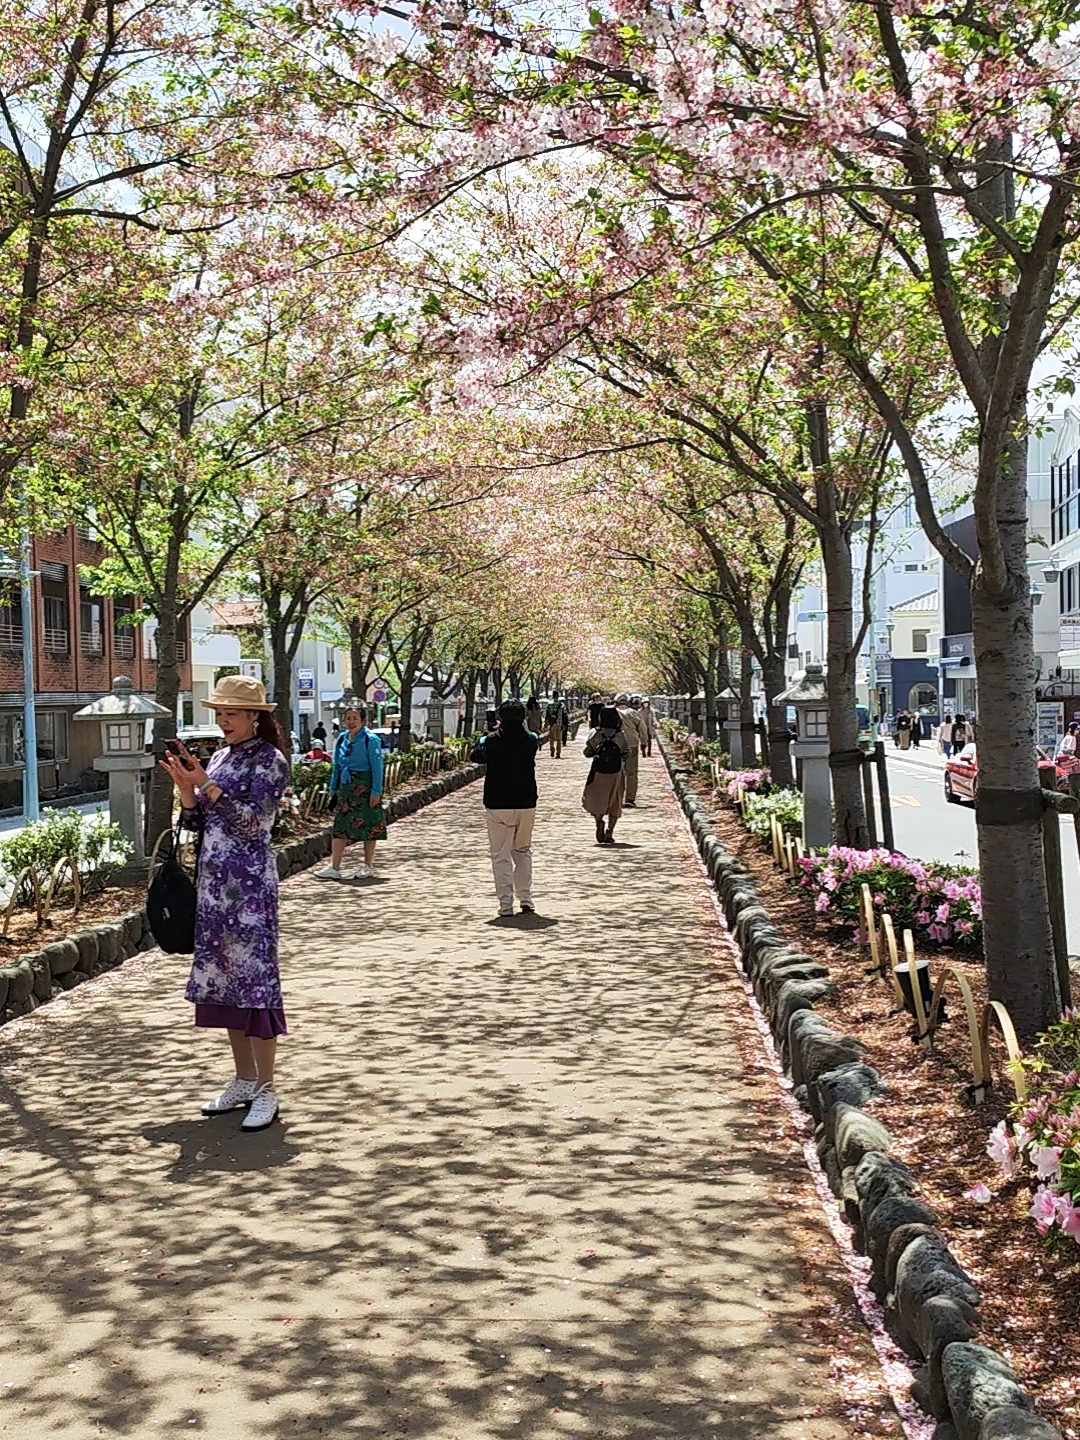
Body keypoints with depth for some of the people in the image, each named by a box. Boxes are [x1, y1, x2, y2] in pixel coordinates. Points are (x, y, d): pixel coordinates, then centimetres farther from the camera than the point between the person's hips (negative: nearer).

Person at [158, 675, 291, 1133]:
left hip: (250, 881, -7)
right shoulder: (218, 758, 13)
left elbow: (251, 821, -17)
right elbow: (197, 823, 12)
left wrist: (206, 784, -21)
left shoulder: (270, 760, -7)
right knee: (223, 976, 10)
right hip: (213, 879, 8)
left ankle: (265, 1091, 1)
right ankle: (243, 1081, 21)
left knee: (254, 976, -6)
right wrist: (185, 787, -5)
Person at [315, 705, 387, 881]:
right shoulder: (341, 739, 8)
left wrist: (376, 791, -17)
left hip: (365, 787, -6)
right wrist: (333, 788, 14)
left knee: (368, 827, 3)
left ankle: (368, 867, 13)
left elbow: (377, 767, -12)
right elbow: (336, 766, 17)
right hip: (346, 788, 6)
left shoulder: (370, 740, -10)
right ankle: (334, 868, 4)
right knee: (340, 827, 3)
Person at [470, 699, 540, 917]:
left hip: (497, 805, -3)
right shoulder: (531, 740, -3)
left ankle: (506, 905, -1)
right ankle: (526, 901, 14)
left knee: (501, 856, 4)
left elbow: (475, 756, 9)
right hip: (526, 804, 3)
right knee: (523, 851, 19)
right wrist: (519, 727, 24)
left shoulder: (492, 741, -9)